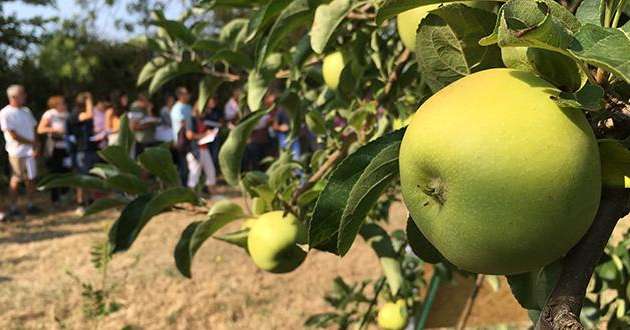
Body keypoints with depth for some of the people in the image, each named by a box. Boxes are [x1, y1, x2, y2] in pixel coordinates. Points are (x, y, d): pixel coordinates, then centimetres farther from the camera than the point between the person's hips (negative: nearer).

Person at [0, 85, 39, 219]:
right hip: (17, 152, -6)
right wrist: (31, 142, -8)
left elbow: (33, 130, 10)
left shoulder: (26, 111, 11)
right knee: (16, 180, 1)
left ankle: (30, 205, 21)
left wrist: (35, 147, -3)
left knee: (31, 178, 10)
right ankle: (13, 208, 10)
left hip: (30, 151, 6)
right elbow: (13, 135, -15)